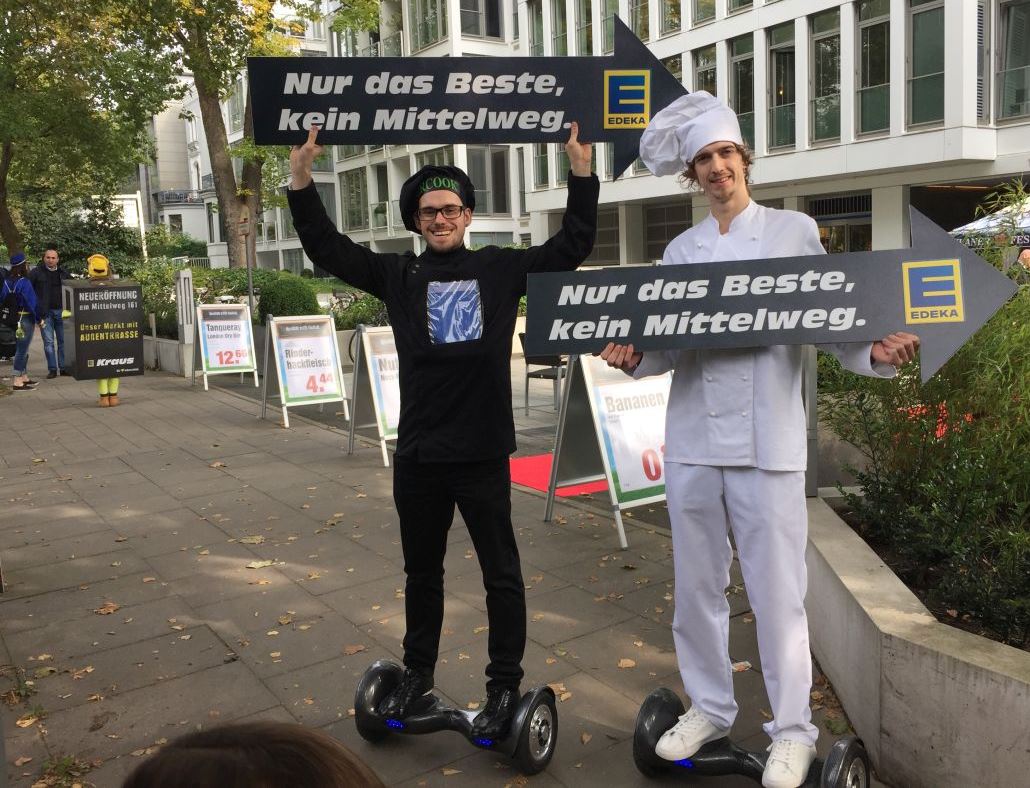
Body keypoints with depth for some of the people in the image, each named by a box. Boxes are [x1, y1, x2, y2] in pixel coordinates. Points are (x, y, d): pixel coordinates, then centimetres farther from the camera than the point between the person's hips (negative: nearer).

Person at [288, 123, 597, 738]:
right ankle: (418, 676, 36)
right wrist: (302, 179, -6)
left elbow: (572, 247, 1)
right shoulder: (399, 275, 5)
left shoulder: (502, 269, 1)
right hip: (418, 456, 2)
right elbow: (328, 249, 3)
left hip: (484, 454, -2)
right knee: (422, 572, 18)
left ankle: (505, 687, 24)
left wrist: (582, 172, -6)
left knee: (502, 574, 8)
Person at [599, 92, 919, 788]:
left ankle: (793, 730, 19)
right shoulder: (681, 250, 14)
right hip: (693, 441, 4)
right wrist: (634, 358, -10)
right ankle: (710, 707, 31)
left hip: (767, 443, -4)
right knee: (697, 586, 13)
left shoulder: (795, 232, 4)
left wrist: (877, 353, -18)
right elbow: (670, 343, 11)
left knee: (777, 591, 1)